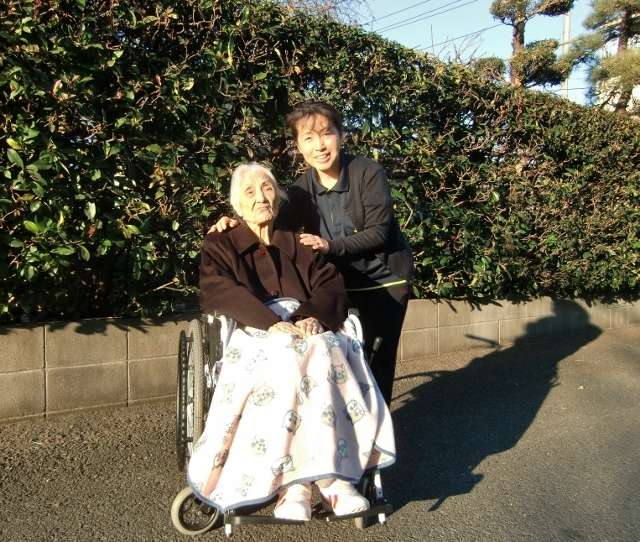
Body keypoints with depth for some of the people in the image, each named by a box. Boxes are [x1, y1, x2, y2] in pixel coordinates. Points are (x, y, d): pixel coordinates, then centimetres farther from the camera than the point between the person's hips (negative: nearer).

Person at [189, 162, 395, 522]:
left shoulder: (299, 244, 24)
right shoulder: (220, 246, 15)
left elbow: (331, 285, 10)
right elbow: (219, 293, -5)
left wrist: (313, 317, -14)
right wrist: (272, 322, -22)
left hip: (307, 330, 3)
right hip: (256, 334, -2)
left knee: (327, 355, -33)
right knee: (288, 362, -36)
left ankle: (297, 483, -35)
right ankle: (327, 478, -37)